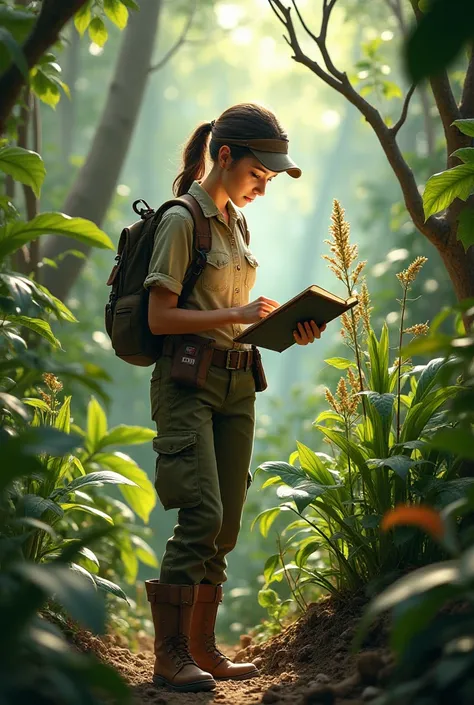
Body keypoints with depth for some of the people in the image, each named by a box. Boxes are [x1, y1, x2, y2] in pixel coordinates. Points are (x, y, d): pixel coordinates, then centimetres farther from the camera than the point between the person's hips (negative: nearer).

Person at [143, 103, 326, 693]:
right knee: (203, 515, -17)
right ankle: (169, 655, -10)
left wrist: (286, 330, 5)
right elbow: (160, 318, -13)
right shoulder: (182, 221, -7)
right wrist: (238, 315, -18)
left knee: (226, 524, 6)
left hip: (236, 386, 8)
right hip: (187, 382, -8)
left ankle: (202, 648, 14)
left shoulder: (235, 223, 17)